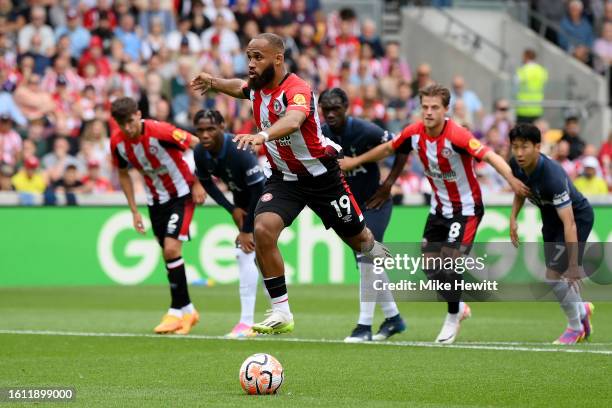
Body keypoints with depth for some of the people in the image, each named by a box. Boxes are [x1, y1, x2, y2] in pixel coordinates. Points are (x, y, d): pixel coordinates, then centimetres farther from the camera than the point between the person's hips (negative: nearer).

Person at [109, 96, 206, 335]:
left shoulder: (160, 131, -27)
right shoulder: (117, 142, -10)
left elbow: (198, 145, -17)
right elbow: (123, 174, 7)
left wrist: (198, 183, -16)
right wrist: (134, 211, 5)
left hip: (181, 193, -6)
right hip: (155, 199, 6)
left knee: (172, 249, -18)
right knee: (168, 254, 7)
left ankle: (177, 312, -10)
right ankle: (187, 310, 20)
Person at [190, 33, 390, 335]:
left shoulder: (297, 90, -27)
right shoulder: (257, 87, -4)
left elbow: (293, 120, -51)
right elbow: (243, 88, 24)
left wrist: (262, 135, -70)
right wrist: (213, 83, 5)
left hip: (320, 175, -5)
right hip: (282, 176, 5)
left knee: (358, 237, 11)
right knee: (263, 230, -20)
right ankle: (281, 314, -14)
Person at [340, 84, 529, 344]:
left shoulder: (456, 136, -27)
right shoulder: (414, 133, -9)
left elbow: (489, 156, -36)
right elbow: (388, 148, 11)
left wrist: (512, 180, -51)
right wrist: (356, 161, 19)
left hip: (466, 208, -6)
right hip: (439, 208, 6)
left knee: (449, 264, -14)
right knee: (430, 266, 4)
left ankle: (453, 317, 10)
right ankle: (459, 307, 28)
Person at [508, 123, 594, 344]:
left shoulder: (552, 176, -38)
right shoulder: (516, 165, -16)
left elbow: (569, 223, -39)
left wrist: (574, 266, -41)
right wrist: (513, 218, -5)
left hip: (578, 216, -7)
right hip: (551, 217, 7)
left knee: (554, 275, -13)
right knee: (555, 274, 13)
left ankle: (575, 327, 10)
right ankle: (581, 309, 42)